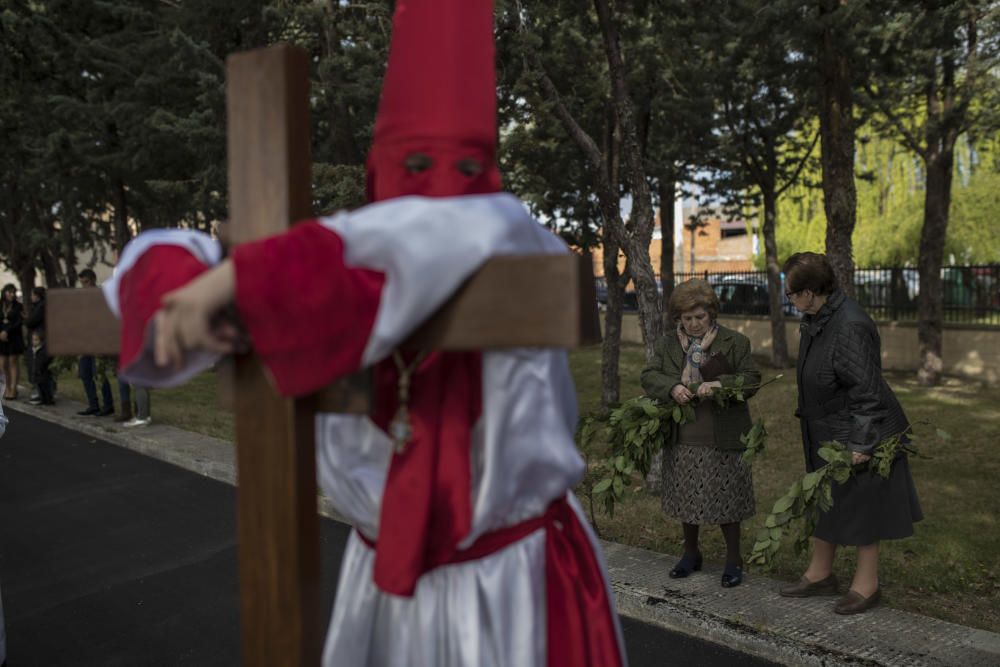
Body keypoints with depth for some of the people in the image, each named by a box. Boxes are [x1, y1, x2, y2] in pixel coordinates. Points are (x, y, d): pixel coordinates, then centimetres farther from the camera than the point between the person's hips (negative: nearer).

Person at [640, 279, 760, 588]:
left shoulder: (735, 342, -2)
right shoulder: (667, 343, 6)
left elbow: (751, 380, -4)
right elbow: (648, 375, 1)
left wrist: (720, 384, -21)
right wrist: (672, 388, -19)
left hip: (722, 439, -3)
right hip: (682, 438, 3)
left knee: (725, 499, 4)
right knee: (686, 497, 14)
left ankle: (734, 559, 23)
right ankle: (691, 553, 34)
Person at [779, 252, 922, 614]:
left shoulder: (850, 327, -29)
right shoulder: (816, 318, 0)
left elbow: (867, 389, -27)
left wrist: (861, 442, -26)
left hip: (855, 433, -9)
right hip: (826, 431, 10)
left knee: (858, 505, 6)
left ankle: (867, 584, 24)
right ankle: (821, 574, 34)